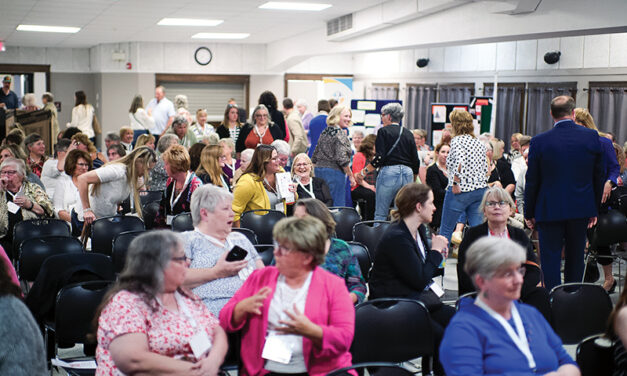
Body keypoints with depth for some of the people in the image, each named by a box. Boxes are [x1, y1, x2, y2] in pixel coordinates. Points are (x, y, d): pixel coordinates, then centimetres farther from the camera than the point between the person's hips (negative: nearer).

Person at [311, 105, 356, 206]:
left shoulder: (324, 132, 12)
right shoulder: (340, 134, -12)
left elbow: (315, 157, 15)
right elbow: (342, 159, -18)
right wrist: (351, 176, -9)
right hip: (334, 172, -8)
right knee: (337, 205, -4)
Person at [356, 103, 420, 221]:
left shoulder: (384, 131, -2)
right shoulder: (408, 134, 12)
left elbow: (380, 158, -12)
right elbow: (416, 160, 11)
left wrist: (364, 171, -3)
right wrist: (413, 180, 22)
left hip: (389, 172, -5)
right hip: (408, 173, 5)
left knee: (380, 214, 1)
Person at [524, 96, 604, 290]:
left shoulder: (539, 141, -11)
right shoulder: (592, 137, -4)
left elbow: (532, 181, -5)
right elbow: (599, 176, 3)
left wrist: (529, 213, 5)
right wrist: (595, 208, 13)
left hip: (550, 210, -3)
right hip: (581, 209, 3)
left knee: (550, 260, 3)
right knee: (576, 259, 16)